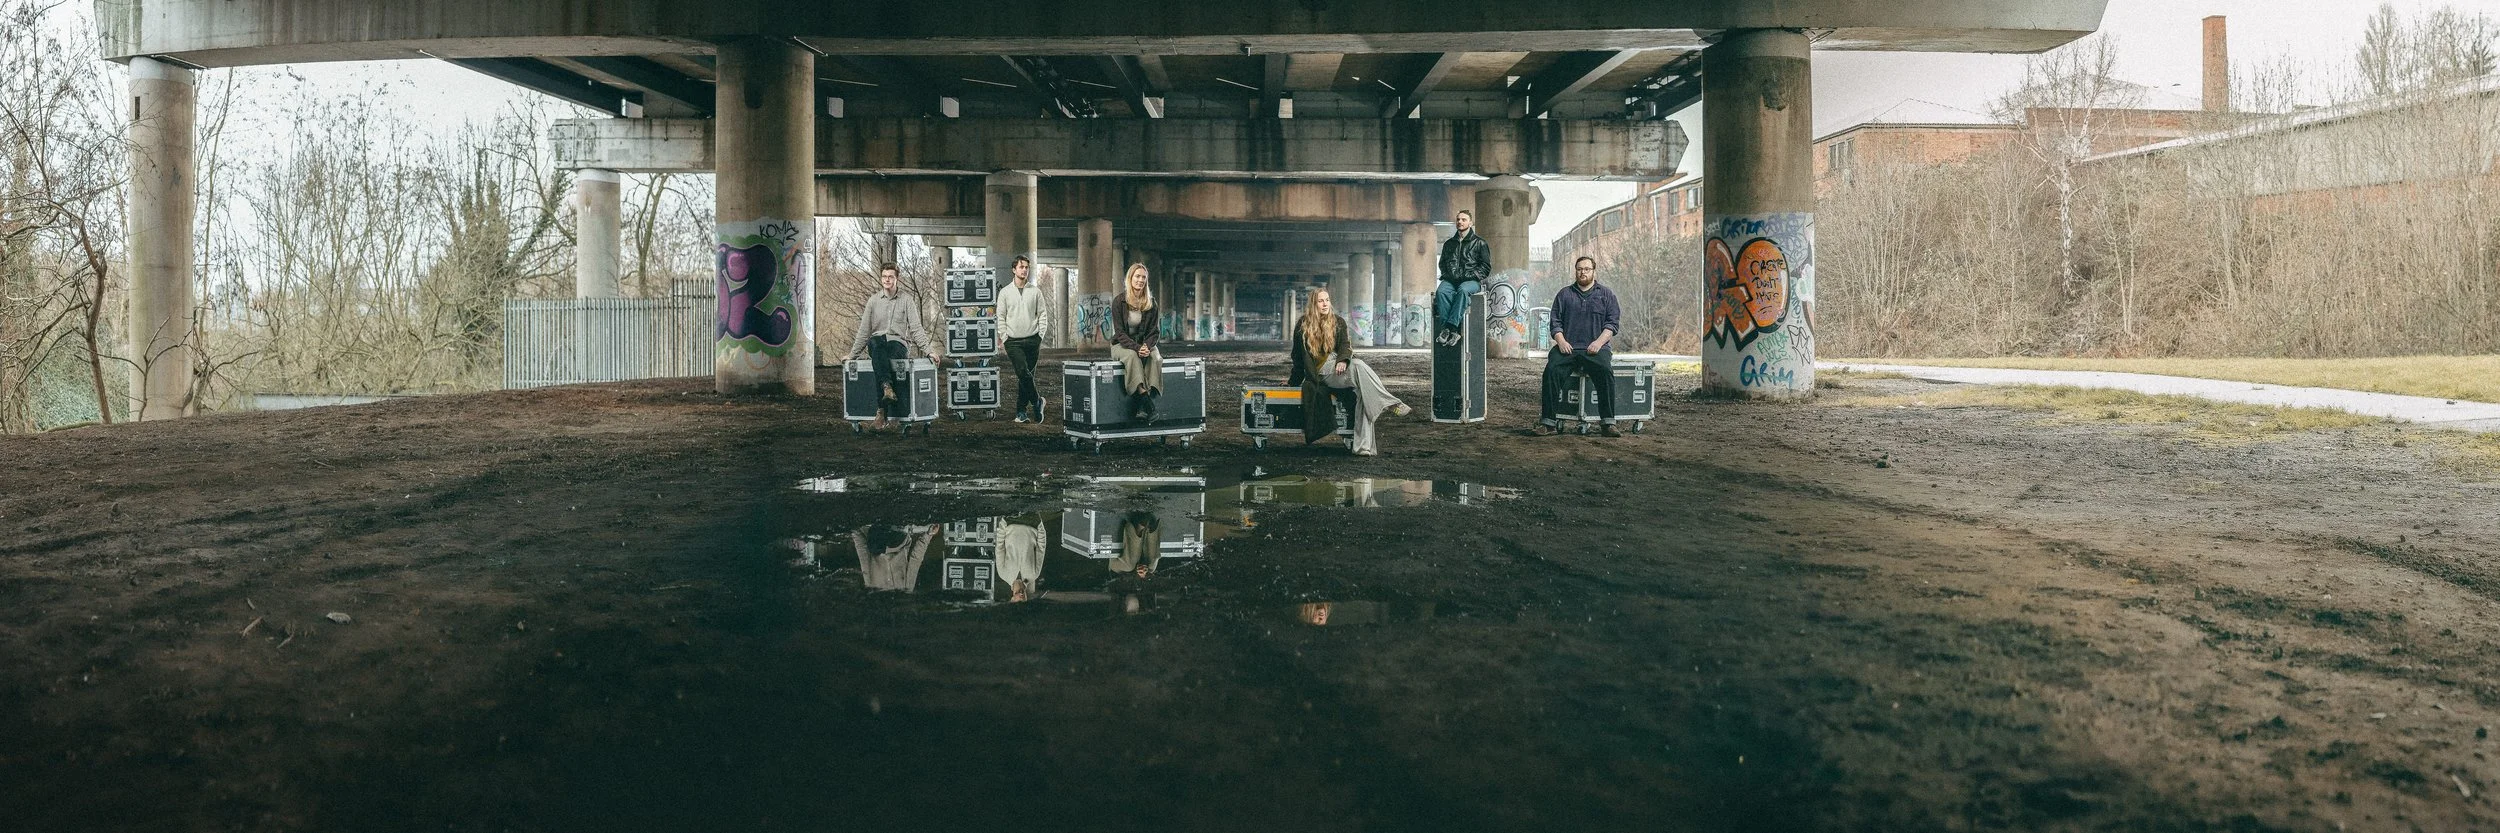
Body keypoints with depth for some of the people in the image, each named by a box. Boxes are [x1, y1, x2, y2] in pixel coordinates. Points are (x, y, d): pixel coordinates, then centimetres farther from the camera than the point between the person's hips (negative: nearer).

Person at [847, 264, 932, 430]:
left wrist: (927, 350, -10)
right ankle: (887, 386, -54)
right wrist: (852, 354, 12)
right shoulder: (873, 300, 11)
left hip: (899, 343, -1)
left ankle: (882, 412, -42)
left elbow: (916, 328, 2)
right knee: (876, 341, -37)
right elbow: (864, 331, 14)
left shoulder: (907, 300, 7)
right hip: (877, 343, 1)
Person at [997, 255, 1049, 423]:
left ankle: (1021, 411, 10)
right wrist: (1005, 337, -1)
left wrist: (1040, 335, 1)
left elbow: (1043, 314, 9)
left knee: (1026, 375, 3)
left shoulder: (1035, 291, 7)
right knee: (1022, 372, -18)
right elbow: (1001, 317, 6)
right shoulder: (1005, 292, 5)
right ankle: (1036, 400, 1)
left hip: (1032, 340, 1)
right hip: (1013, 341, -1)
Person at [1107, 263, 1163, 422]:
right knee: (1132, 356, -37)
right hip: (1122, 345, -2)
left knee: (1155, 358, -31)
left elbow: (1155, 331, 2)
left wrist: (1147, 346, -20)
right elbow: (1119, 332, -11)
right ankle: (1143, 395, -48)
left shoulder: (1150, 303, 3)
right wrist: (1136, 347, -26)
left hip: (1146, 344, 3)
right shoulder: (1119, 301, -6)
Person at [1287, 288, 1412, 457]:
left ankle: (1364, 447, -35)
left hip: (1339, 366, 3)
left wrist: (1343, 360, -17)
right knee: (1358, 366, -34)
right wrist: (1294, 380, 20)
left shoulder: (1338, 321, 17)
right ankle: (1390, 404, -42)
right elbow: (1298, 356, 16)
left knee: (1363, 393, -29)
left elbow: (1346, 345, 4)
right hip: (1322, 372, -3)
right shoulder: (1303, 325, 10)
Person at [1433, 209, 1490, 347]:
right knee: (1441, 291, -32)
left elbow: (1486, 267, 8)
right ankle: (1447, 328, -43)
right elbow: (1442, 263, 31)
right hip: (1451, 280, 3)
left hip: (1471, 281, -3)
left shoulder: (1479, 243, 13)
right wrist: (1447, 274, 9)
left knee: (1463, 290, -39)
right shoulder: (1449, 243, 25)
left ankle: (1451, 327, -47)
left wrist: (1470, 276, -7)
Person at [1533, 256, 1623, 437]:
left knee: (1605, 371, -32)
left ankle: (1608, 423, -30)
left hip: (1596, 349, -1)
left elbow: (1613, 322, 6)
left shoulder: (1606, 294, 15)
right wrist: (1561, 341, -7)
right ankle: (1548, 423, -29)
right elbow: (1555, 322, 12)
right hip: (1568, 347, 1)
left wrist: (1599, 342, -10)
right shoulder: (1564, 294, 19)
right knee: (1552, 370, -28)